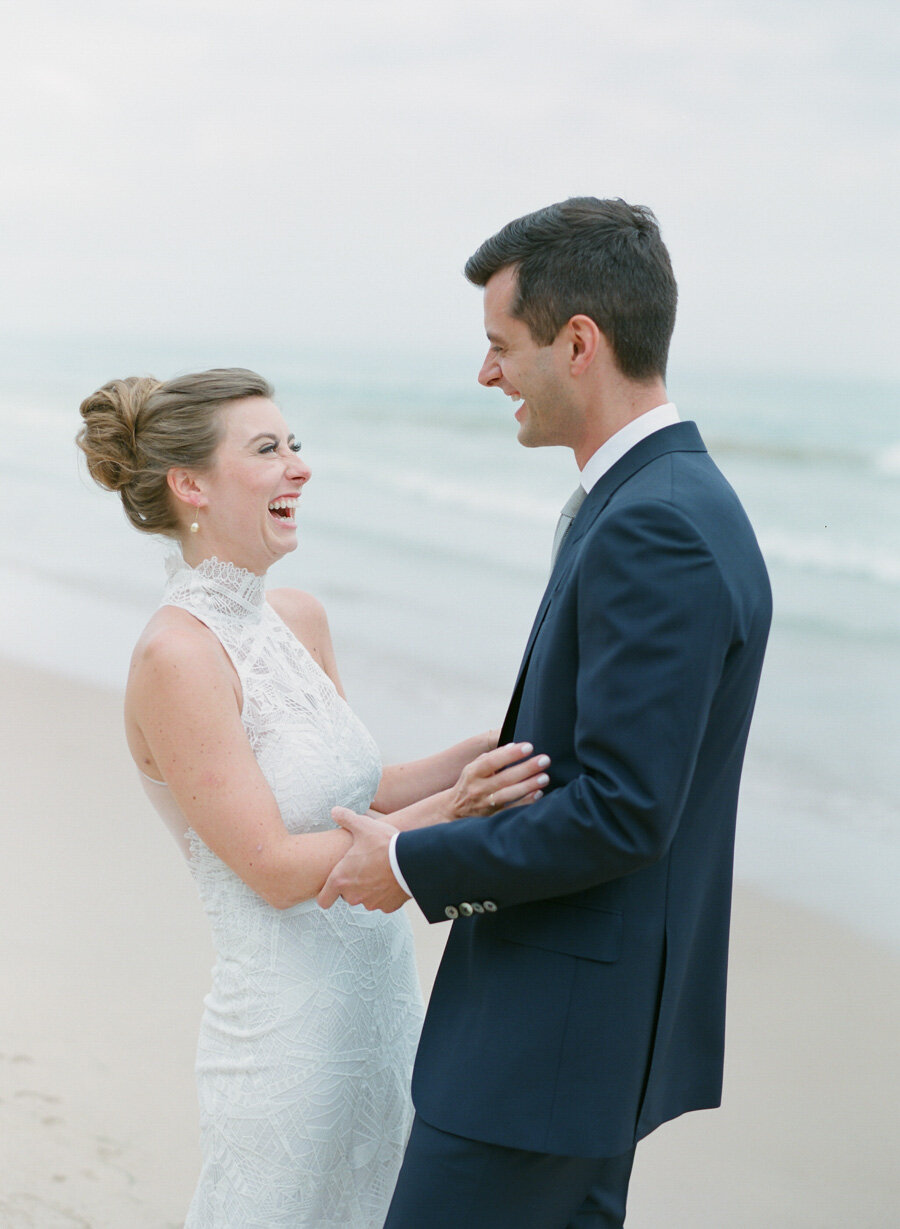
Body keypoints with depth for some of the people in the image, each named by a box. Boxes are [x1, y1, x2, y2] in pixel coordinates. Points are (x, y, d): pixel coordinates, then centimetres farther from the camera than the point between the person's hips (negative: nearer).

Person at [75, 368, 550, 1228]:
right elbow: (274, 868, -19)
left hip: (383, 995, 8)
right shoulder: (176, 656, -19)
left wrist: (478, 756, -2)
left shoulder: (299, 619, 5)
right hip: (288, 1025, -8)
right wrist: (446, 811, -25)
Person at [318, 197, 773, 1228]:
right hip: (590, 1016, 10)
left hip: (556, 1023, -10)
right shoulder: (676, 504, 10)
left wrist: (413, 864, -15)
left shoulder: (654, 531, -23)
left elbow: (622, 812, -26)